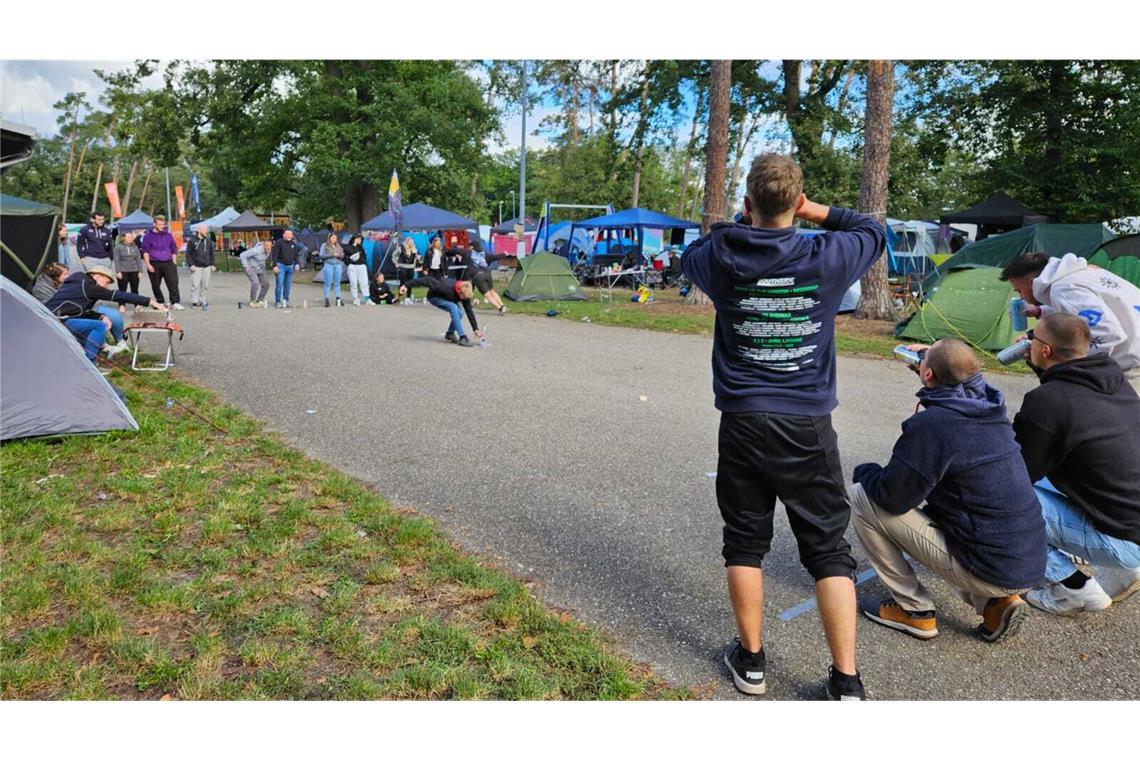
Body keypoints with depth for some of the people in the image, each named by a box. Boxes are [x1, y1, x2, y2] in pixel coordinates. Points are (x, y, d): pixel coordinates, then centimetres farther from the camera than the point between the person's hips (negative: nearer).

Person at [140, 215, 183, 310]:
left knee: (173, 282, -13)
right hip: (154, 264, -1)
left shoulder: (168, 235, 11)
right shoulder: (148, 235, 2)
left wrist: (174, 262, 10)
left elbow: (174, 249, 17)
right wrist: (148, 265, -8)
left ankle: (175, 302, -14)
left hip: (168, 263, 1)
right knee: (156, 285, 7)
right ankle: (160, 302, 21)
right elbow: (145, 251, -1)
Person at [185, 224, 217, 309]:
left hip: (206, 267, 4)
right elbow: (188, 254, -1)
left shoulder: (209, 241, 12)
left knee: (205, 285, 6)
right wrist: (191, 265, -10)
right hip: (196, 267, -4)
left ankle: (203, 301, 15)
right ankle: (194, 302, -1)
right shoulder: (192, 241, -1)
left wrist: (212, 264, 10)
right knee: (195, 285, -7)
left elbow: (211, 254, 19)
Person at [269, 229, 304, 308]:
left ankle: (285, 300, 19)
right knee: (279, 284, -9)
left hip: (290, 266, 5)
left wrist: (297, 264, 3)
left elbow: (296, 256, 18)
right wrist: (274, 266, -15)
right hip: (281, 265, -5)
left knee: (288, 285, 8)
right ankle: (277, 301, -4)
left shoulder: (294, 244, 12)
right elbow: (274, 255, -8)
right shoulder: (279, 243, -6)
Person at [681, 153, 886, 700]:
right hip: (808, 427, 0)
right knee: (828, 551, 9)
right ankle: (846, 682, 13)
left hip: (743, 423, 1)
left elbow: (690, 255, 19)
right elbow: (874, 232, 16)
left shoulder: (720, 259, -6)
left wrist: (742, 224, 19)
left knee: (744, 543, 14)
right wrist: (814, 212, 16)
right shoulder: (827, 258, -7)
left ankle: (750, 660, 26)